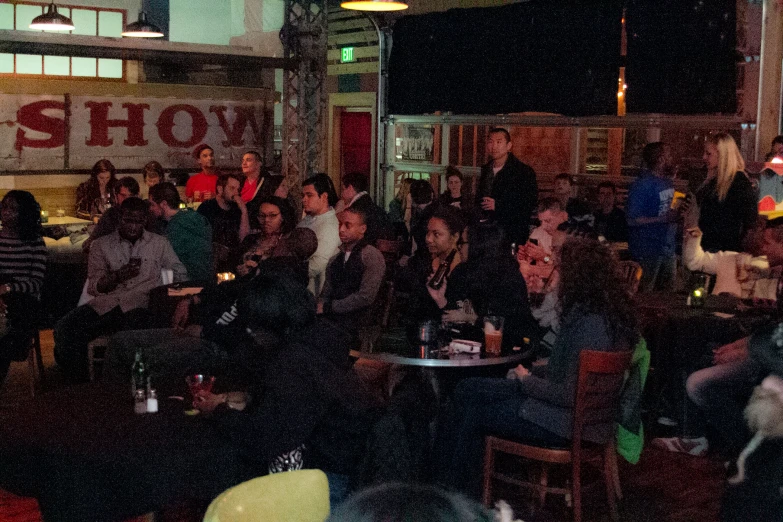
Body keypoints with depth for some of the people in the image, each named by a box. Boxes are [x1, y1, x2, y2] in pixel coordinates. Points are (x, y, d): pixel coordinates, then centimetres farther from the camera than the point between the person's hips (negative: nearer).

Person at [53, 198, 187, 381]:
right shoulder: (101, 245, 18)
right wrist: (118, 275, -9)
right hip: (105, 303, 2)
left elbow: (180, 274, 19)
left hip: (140, 305, -2)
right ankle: (80, 382, -7)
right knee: (65, 328, -26)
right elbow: (93, 286, 10)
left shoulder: (159, 244, 18)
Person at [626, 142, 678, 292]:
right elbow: (632, 220, -19)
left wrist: (678, 214, 0)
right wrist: (664, 219, -22)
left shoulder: (667, 182, 10)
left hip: (668, 249, 8)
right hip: (648, 250, -8)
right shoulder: (641, 185, -15)